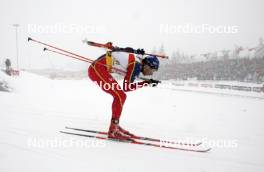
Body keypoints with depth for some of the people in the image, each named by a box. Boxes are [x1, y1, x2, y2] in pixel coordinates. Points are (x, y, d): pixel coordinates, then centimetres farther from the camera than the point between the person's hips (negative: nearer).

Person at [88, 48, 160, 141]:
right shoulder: (136, 65, -16)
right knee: (120, 96, -11)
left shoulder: (136, 57, 9)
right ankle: (113, 131, -10)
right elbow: (126, 88, -13)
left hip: (96, 69, 10)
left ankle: (115, 126, 22)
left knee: (121, 96, 14)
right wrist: (146, 83, -9)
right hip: (97, 70, -10)